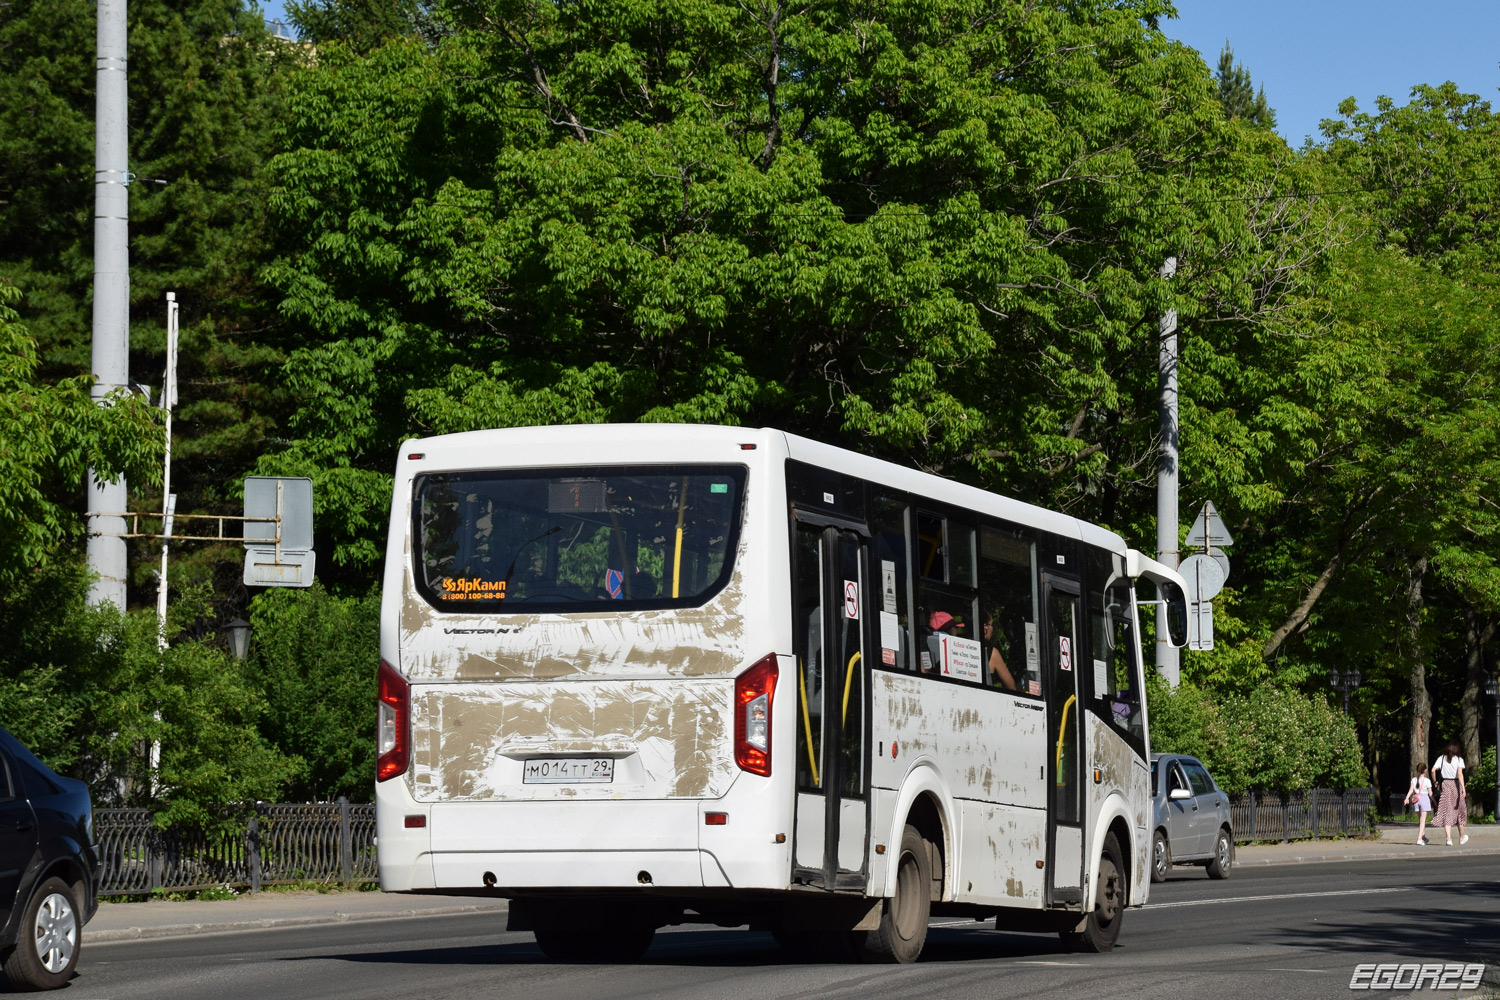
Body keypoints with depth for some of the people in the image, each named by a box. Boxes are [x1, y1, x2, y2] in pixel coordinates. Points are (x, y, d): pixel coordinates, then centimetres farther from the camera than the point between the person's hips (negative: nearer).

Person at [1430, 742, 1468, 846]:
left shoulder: (1442, 758, 4)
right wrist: (1463, 788, -21)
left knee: (1446, 813, 0)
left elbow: (1433, 770, -5)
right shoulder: (1459, 759, -3)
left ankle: (1449, 838, -14)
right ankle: (1462, 837, 29)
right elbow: (1460, 774, -16)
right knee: (1460, 811, 15)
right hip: (1456, 785, -1)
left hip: (1446, 784, 1)